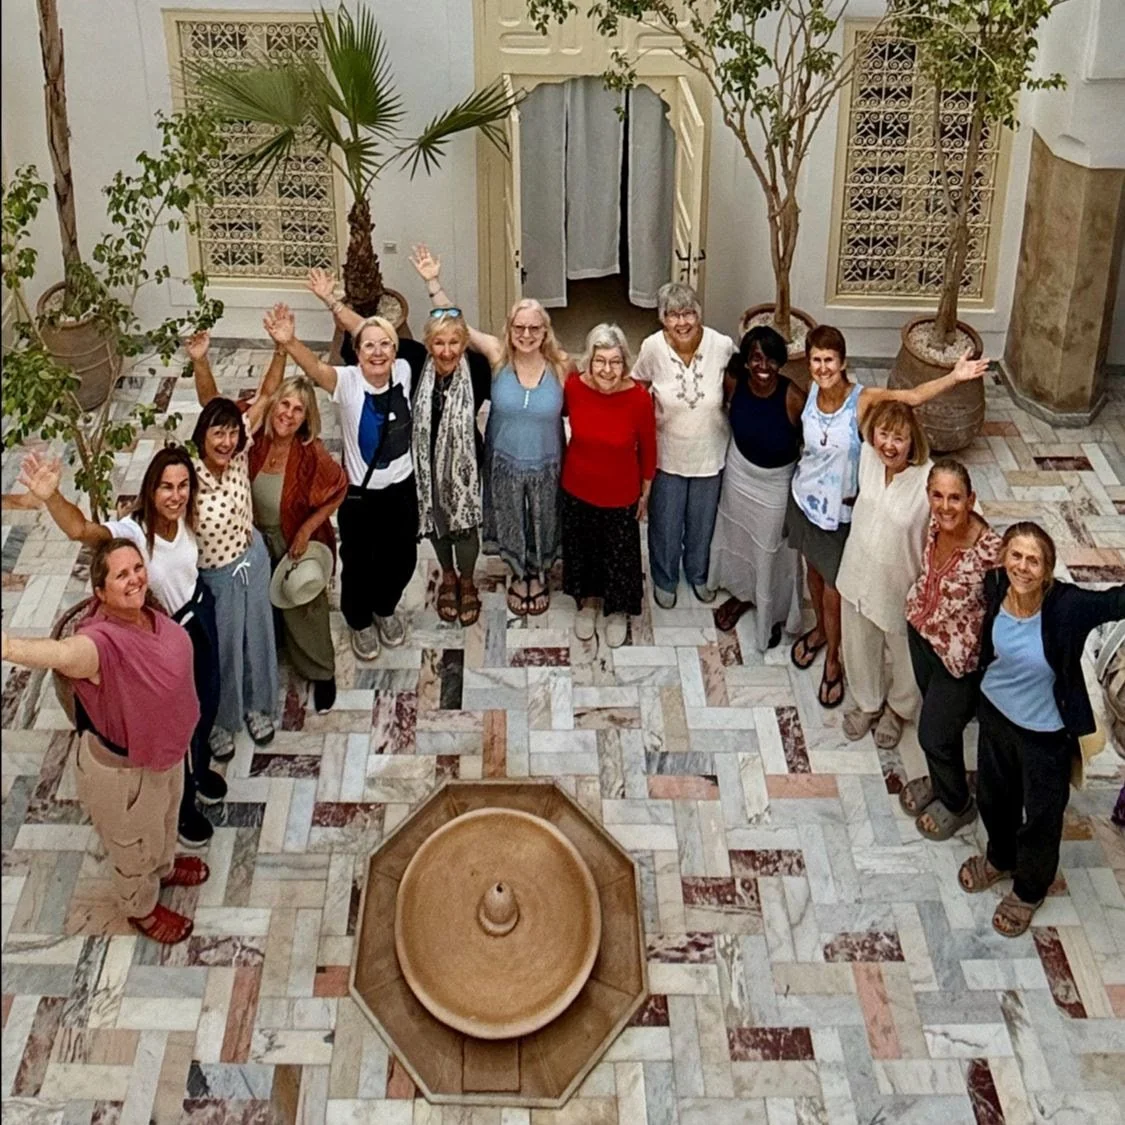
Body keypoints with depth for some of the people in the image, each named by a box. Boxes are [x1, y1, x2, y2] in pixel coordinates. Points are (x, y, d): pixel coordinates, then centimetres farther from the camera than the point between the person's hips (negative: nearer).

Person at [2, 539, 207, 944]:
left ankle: (163, 867, 67)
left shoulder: (147, 613, -15)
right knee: (134, 841, 23)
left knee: (164, 817, 36)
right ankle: (141, 908, 52)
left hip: (164, 747, 7)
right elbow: (55, 653, -64)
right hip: (124, 767, -7)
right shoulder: (99, 642, -41)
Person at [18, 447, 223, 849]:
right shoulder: (133, 530, -34)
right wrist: (50, 497, -71)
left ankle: (199, 767, 58)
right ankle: (181, 807, 39)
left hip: (199, 615, 6)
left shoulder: (185, 515, -17)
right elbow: (80, 529, -55)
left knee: (207, 699, 26)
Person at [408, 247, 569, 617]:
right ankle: (518, 576, 46)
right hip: (504, 462, 0)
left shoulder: (560, 365, -16)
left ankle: (538, 576, 47)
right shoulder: (497, 355, -16)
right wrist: (433, 283, -23)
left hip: (545, 465, 0)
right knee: (510, 525, 20)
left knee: (541, 524, 20)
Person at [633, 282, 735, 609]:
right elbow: (636, 386, -1)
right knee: (665, 523, 17)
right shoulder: (653, 348, -21)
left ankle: (698, 574, 50)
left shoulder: (722, 345, -22)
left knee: (703, 521, 23)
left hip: (709, 454, 1)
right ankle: (665, 580, 44)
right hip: (667, 455, -1)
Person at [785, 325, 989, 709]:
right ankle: (820, 628, 52)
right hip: (805, 499, 4)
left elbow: (913, 396, -36)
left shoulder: (863, 399, -24)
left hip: (840, 508, -4)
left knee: (834, 584, 10)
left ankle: (833, 659, 32)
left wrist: (955, 377, -48)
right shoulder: (810, 393, -12)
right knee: (814, 569, 25)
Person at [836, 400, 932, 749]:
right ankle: (868, 703, 58)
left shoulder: (928, 481, -33)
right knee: (859, 648, 28)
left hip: (902, 586, -4)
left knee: (904, 653, 25)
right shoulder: (868, 455, -18)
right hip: (859, 575, 4)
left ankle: (898, 709, 57)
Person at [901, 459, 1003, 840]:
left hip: (960, 656, -6)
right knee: (936, 714, 28)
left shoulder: (990, 550, -34)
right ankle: (939, 780, 55)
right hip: (922, 631, 6)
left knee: (934, 733, 12)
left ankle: (957, 804, 41)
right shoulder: (935, 525, -15)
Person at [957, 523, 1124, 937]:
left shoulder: (1067, 606, -32)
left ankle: (1028, 891, 48)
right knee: (993, 796, 29)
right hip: (996, 712, 4)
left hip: (1045, 731, -4)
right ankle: (1000, 858, 60)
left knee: (1041, 817, 19)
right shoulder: (995, 588, -19)